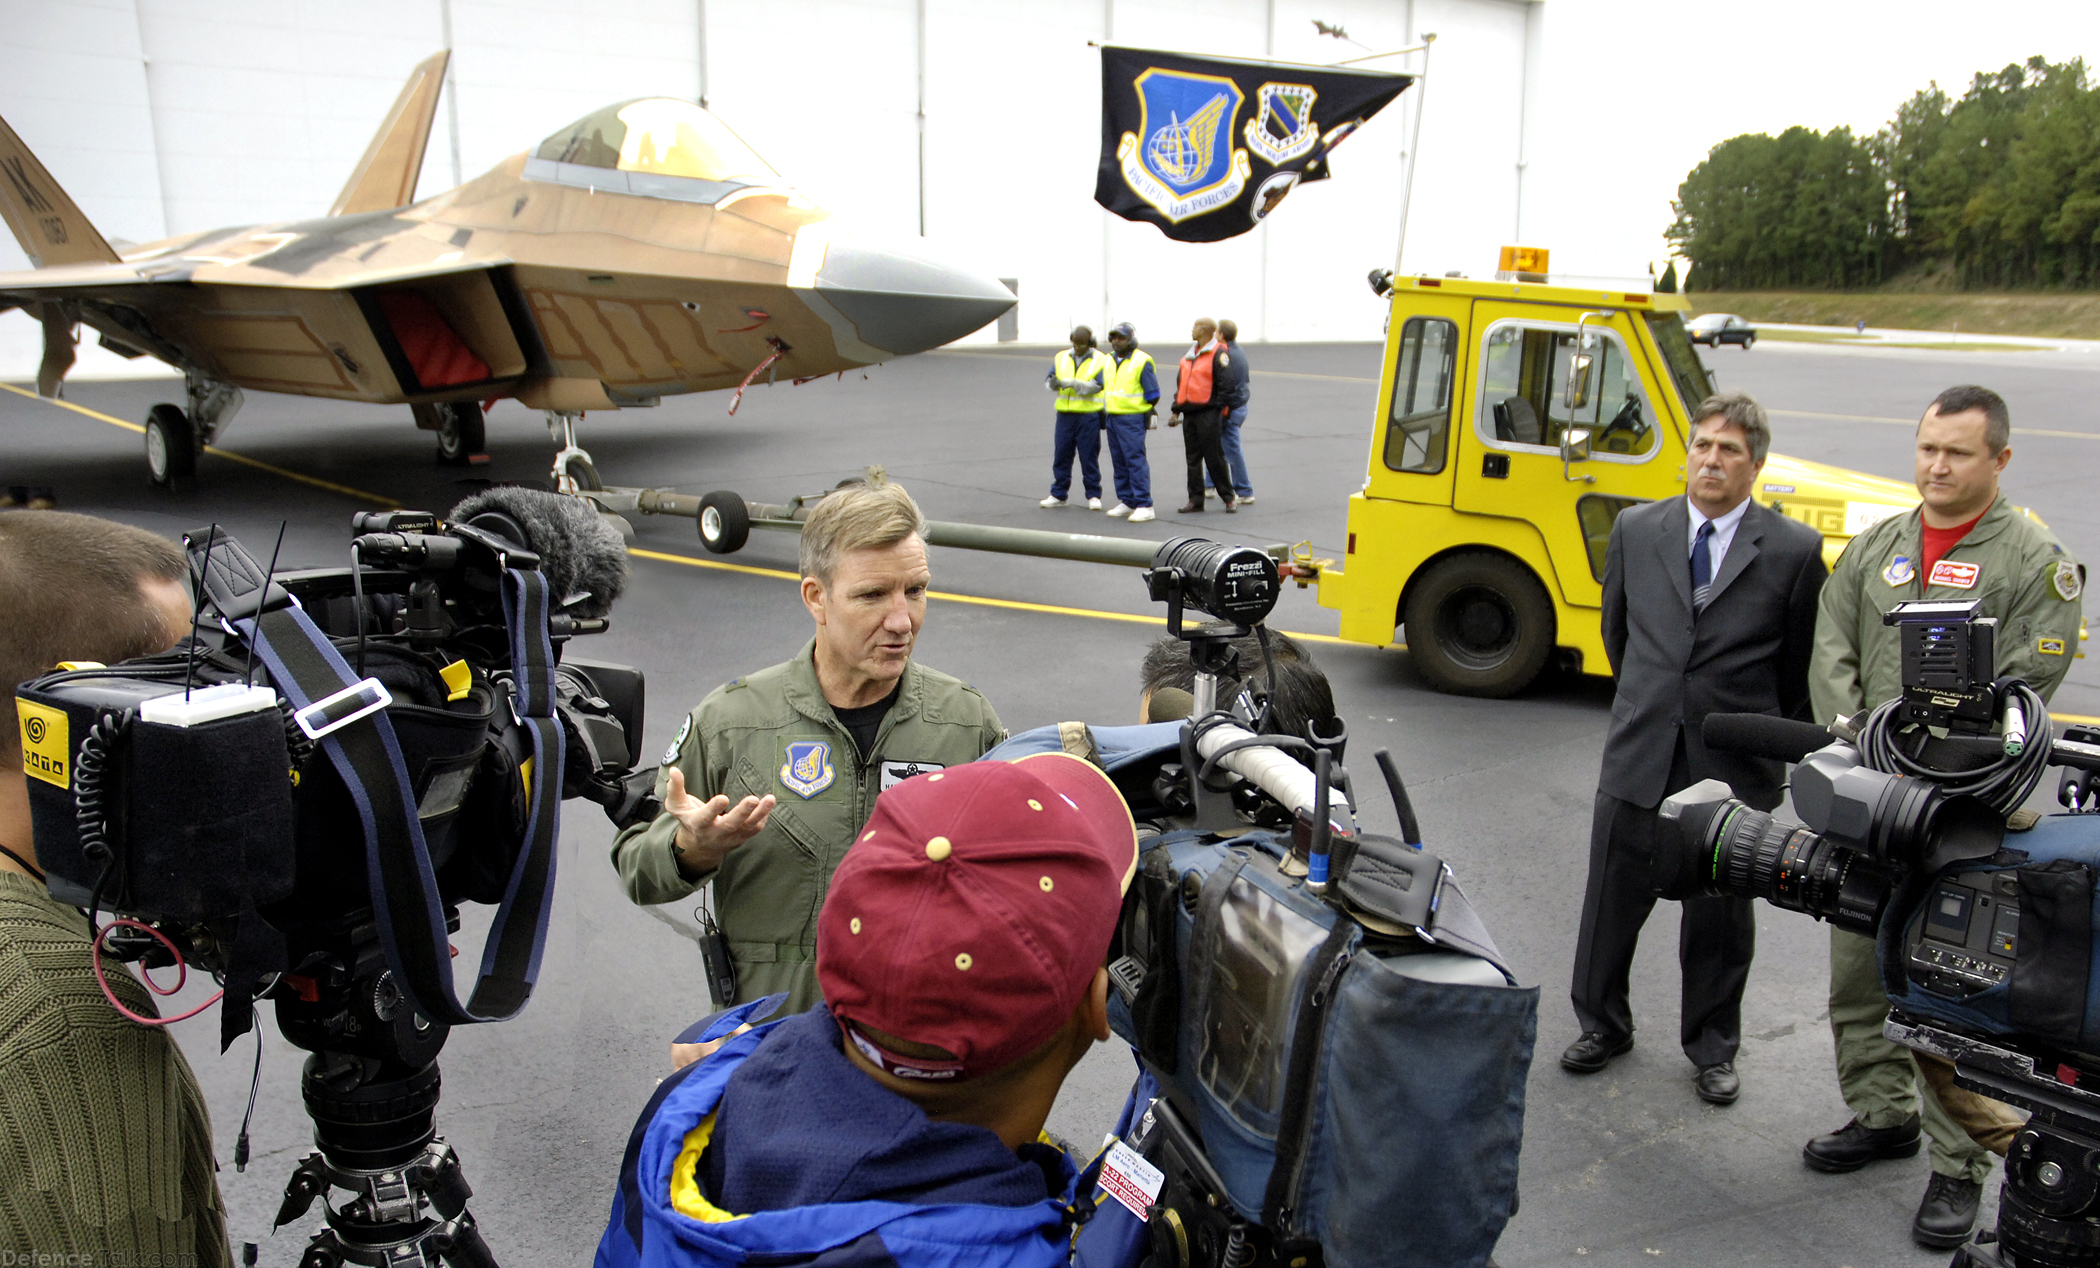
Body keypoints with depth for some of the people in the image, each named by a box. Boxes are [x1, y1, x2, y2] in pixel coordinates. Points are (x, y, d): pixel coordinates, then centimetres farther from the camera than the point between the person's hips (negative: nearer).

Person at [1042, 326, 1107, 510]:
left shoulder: (1099, 360, 1)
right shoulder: (1061, 358, 10)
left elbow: (1096, 386, -12)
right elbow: (1050, 383, 3)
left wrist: (1072, 383, -23)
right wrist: (1054, 383, -21)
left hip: (1088, 414, -3)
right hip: (1065, 413, 3)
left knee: (1089, 455, 1)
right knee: (1061, 454, 5)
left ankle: (1093, 496, 11)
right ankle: (1058, 495, 14)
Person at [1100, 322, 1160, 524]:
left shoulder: (1142, 361, -7)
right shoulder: (1108, 360, 14)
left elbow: (1153, 394, -5)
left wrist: (1147, 412, -2)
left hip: (1132, 418, -7)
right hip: (1112, 417, 8)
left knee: (1135, 460, -10)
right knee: (1119, 462, 10)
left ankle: (1144, 505, -9)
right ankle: (1126, 501, 19)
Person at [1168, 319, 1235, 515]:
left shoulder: (1218, 354, -7)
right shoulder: (1190, 354, 18)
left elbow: (1225, 385, -12)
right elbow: (1180, 383, 22)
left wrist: (1217, 410, -15)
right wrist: (1176, 410, 16)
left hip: (1207, 413, -8)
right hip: (1189, 414, 8)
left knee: (1214, 457, -4)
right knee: (1193, 458, 7)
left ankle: (1228, 497, 7)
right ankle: (1195, 500, 12)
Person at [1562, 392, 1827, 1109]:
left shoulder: (1794, 551, -5)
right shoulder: (1636, 530, 3)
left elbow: (1802, 669, 3)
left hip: (1735, 768, -2)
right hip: (1639, 757, 2)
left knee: (1720, 917, 12)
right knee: (1612, 902, 12)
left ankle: (1713, 1049, 32)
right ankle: (1602, 1025, 33)